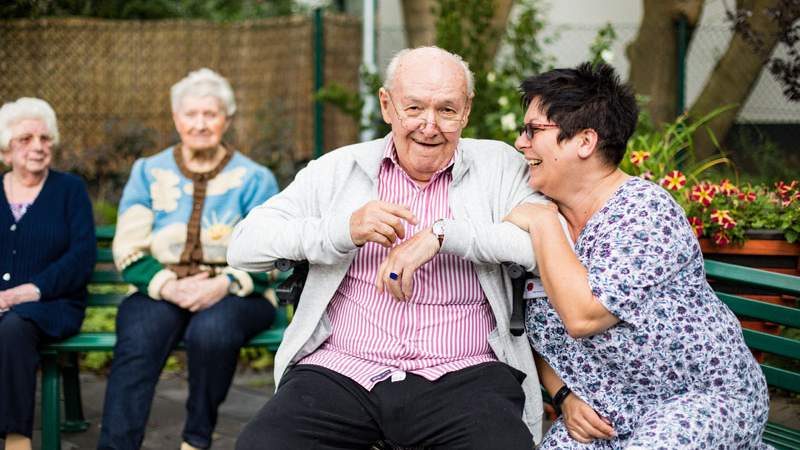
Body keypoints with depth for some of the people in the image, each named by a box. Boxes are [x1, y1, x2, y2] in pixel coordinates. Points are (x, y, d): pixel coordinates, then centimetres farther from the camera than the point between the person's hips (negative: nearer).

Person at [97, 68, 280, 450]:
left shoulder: (254, 179, 10)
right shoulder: (148, 173, 14)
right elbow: (129, 250, 5)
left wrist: (223, 284, -18)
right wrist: (168, 286, -14)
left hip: (233, 294, -1)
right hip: (159, 292, 1)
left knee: (212, 329, -37)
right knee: (137, 339, -33)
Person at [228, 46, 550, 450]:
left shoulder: (499, 167, 9)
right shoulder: (339, 169, 13)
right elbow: (243, 246, 5)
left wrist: (442, 234, -15)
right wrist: (344, 229, -11)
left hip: (461, 375, -1)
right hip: (341, 371, 2)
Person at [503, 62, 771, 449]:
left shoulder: (645, 210, -17)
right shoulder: (540, 218, 3)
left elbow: (582, 316, -29)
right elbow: (536, 331, 12)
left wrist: (542, 223, -20)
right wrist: (565, 396, -5)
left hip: (702, 398, -5)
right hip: (604, 415, 5)